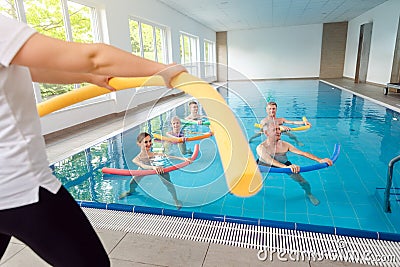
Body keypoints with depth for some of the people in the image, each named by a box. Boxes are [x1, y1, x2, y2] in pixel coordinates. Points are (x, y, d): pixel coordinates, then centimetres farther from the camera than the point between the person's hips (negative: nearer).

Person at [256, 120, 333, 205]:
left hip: (284, 164, 2)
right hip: (264, 166, -2)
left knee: (303, 182, -4)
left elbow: (303, 153, -24)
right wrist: (285, 167, -68)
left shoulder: (284, 145, -23)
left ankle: (309, 194, 30)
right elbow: (269, 161, -50)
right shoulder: (261, 148, -33)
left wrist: (320, 160, -36)